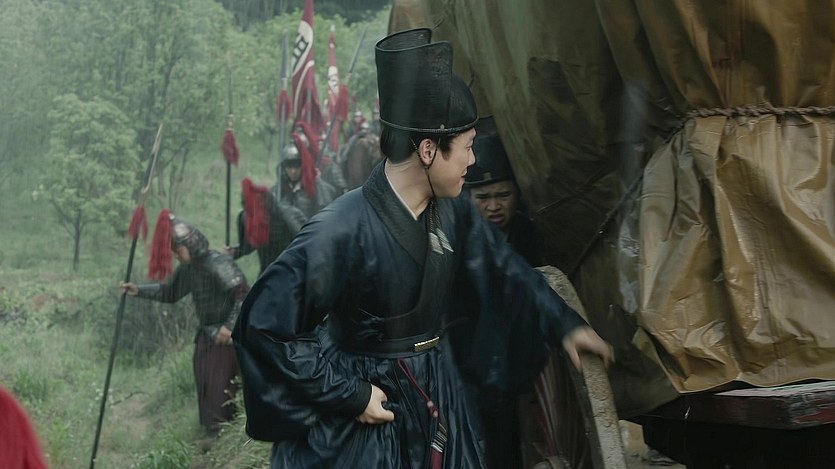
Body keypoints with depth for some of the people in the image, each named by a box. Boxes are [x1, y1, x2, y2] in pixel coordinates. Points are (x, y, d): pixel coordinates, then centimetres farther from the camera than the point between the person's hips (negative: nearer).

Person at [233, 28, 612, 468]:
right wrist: (350, 395, -20)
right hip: (369, 412, -6)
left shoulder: (452, 210, -5)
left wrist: (564, 323, 15)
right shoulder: (343, 230, -26)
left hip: (442, 399, 6)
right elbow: (266, 326, -24)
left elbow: (504, 270, 13)